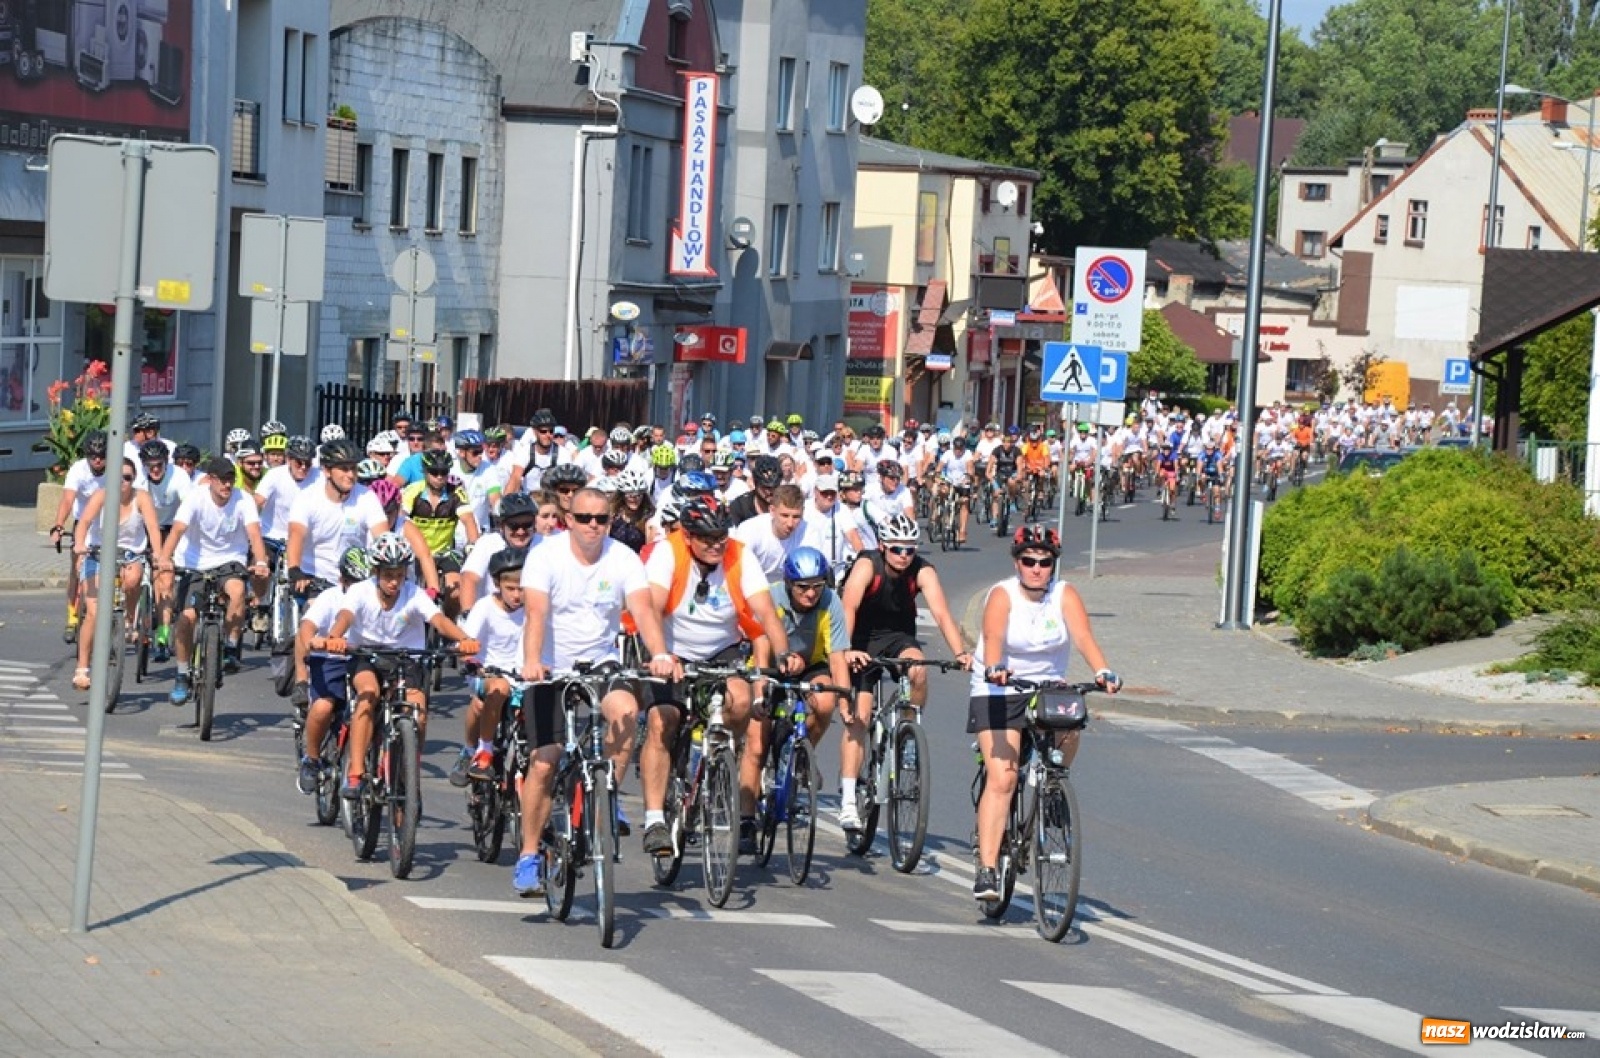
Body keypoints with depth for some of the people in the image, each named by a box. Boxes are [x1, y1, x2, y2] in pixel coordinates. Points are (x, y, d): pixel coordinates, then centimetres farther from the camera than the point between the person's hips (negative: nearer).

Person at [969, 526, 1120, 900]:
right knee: (1001, 779, -16)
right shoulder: (1002, 595, -13)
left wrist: (1102, 672, -38)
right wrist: (994, 668, -51)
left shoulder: (1065, 595, -5)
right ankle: (986, 869, -20)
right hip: (998, 693, -4)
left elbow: (1083, 637, -19)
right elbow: (993, 636, -30)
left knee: (1070, 732, -24)